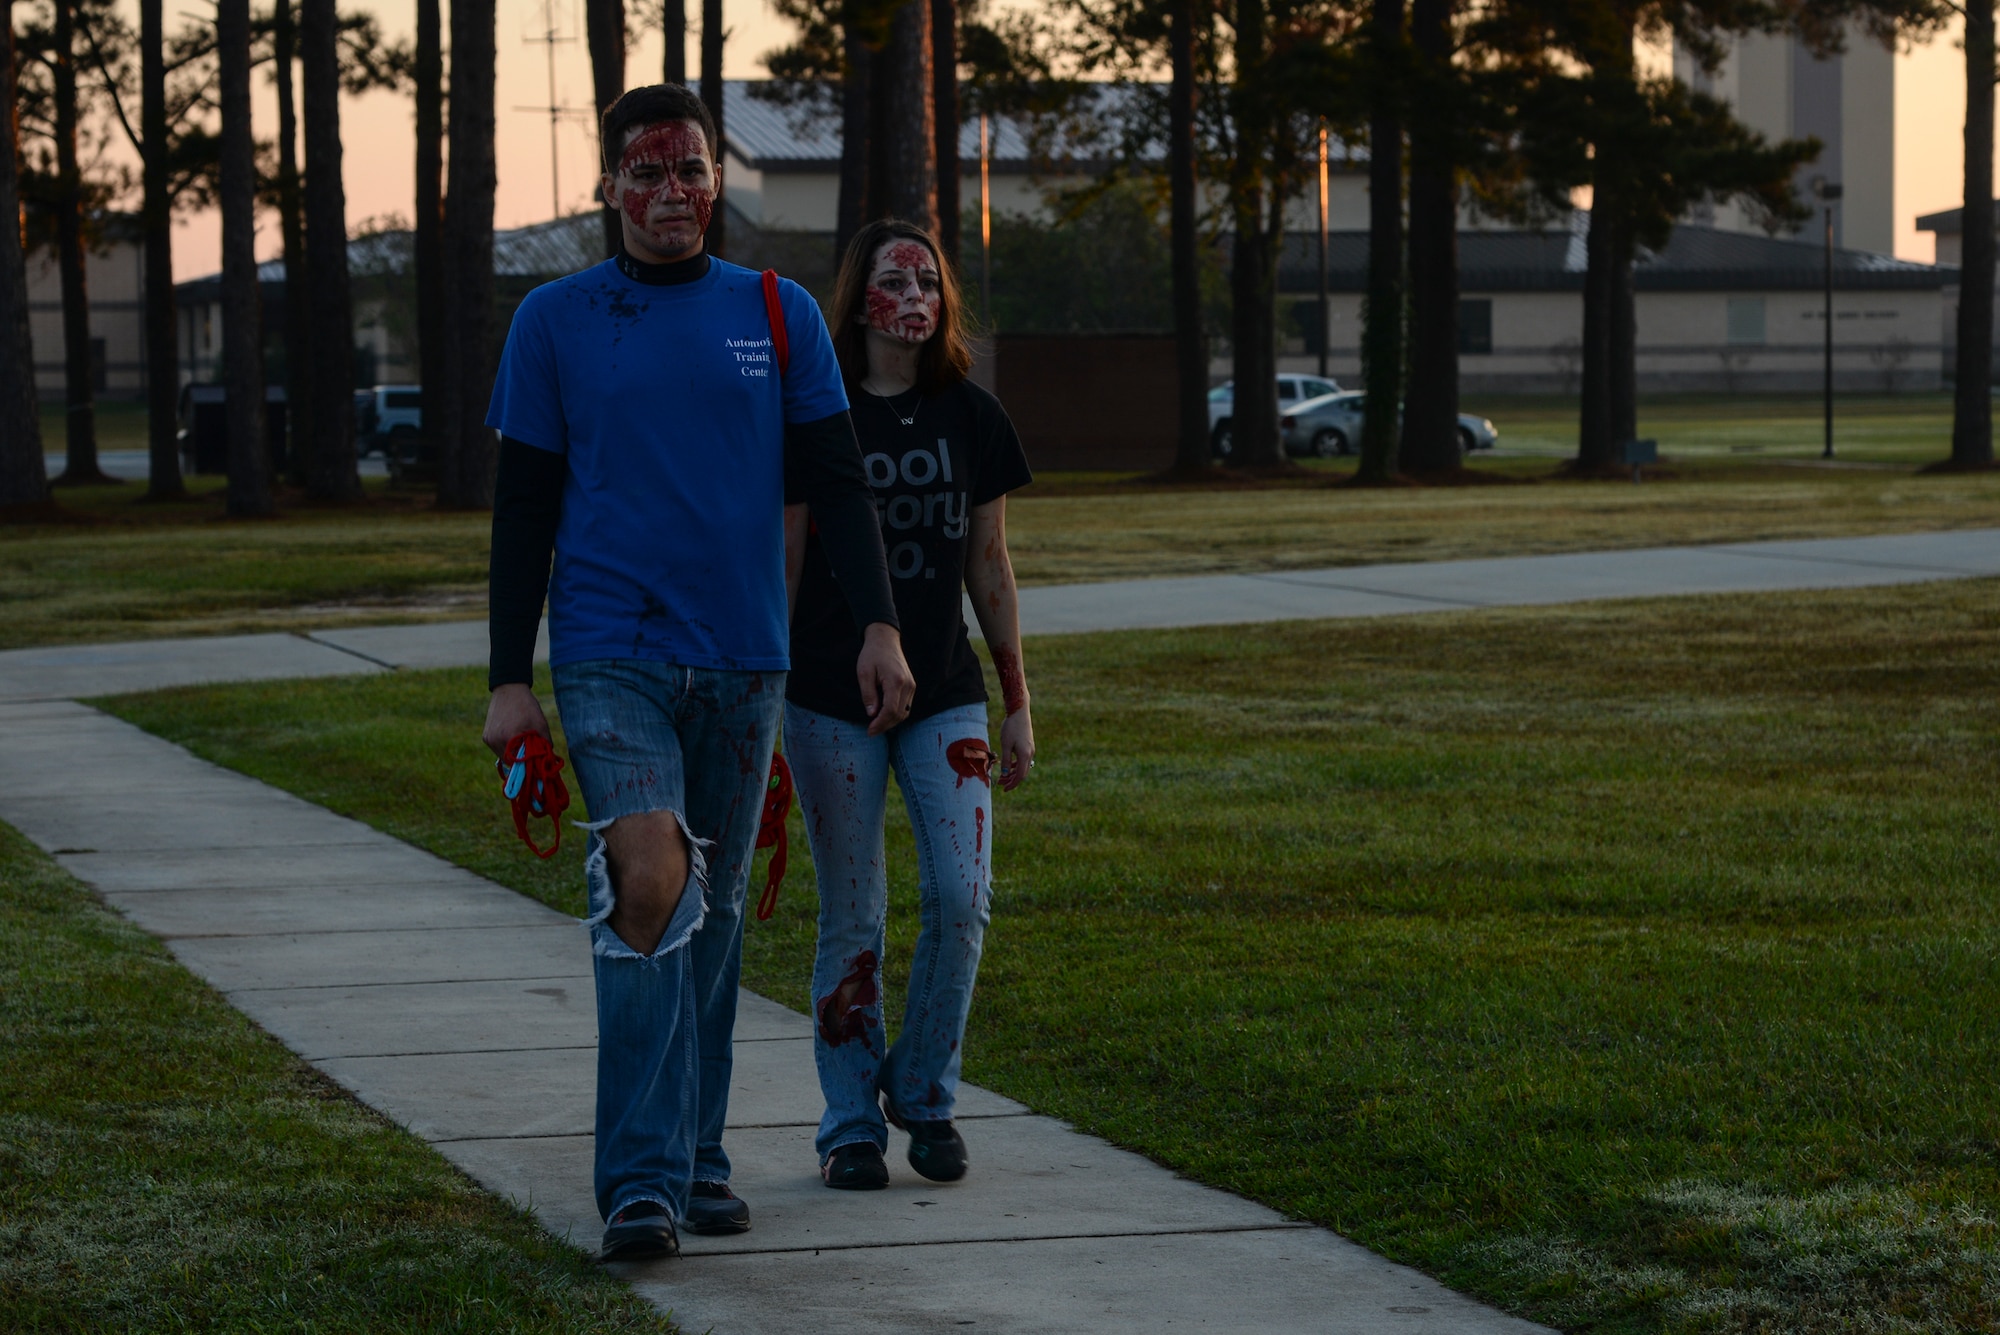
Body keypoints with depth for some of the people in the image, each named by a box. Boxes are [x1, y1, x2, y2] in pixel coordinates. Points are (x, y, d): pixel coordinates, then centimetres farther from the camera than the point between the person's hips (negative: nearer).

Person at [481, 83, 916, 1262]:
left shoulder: (779, 315, 8)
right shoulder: (556, 321, 4)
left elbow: (836, 479, 9)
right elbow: (524, 507, 6)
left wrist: (880, 624, -2)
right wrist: (511, 677, 2)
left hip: (744, 661, 3)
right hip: (611, 654, -3)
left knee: (716, 908, 10)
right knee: (649, 878, -20)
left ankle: (698, 1156, 23)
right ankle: (641, 1178, -19)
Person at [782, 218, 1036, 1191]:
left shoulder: (971, 418, 5)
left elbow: (991, 572, 11)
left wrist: (1017, 702, 11)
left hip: (945, 697, 2)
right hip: (832, 700, -2)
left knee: (961, 899, -8)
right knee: (851, 918, 2)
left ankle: (923, 1090, 12)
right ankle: (850, 1121, 14)